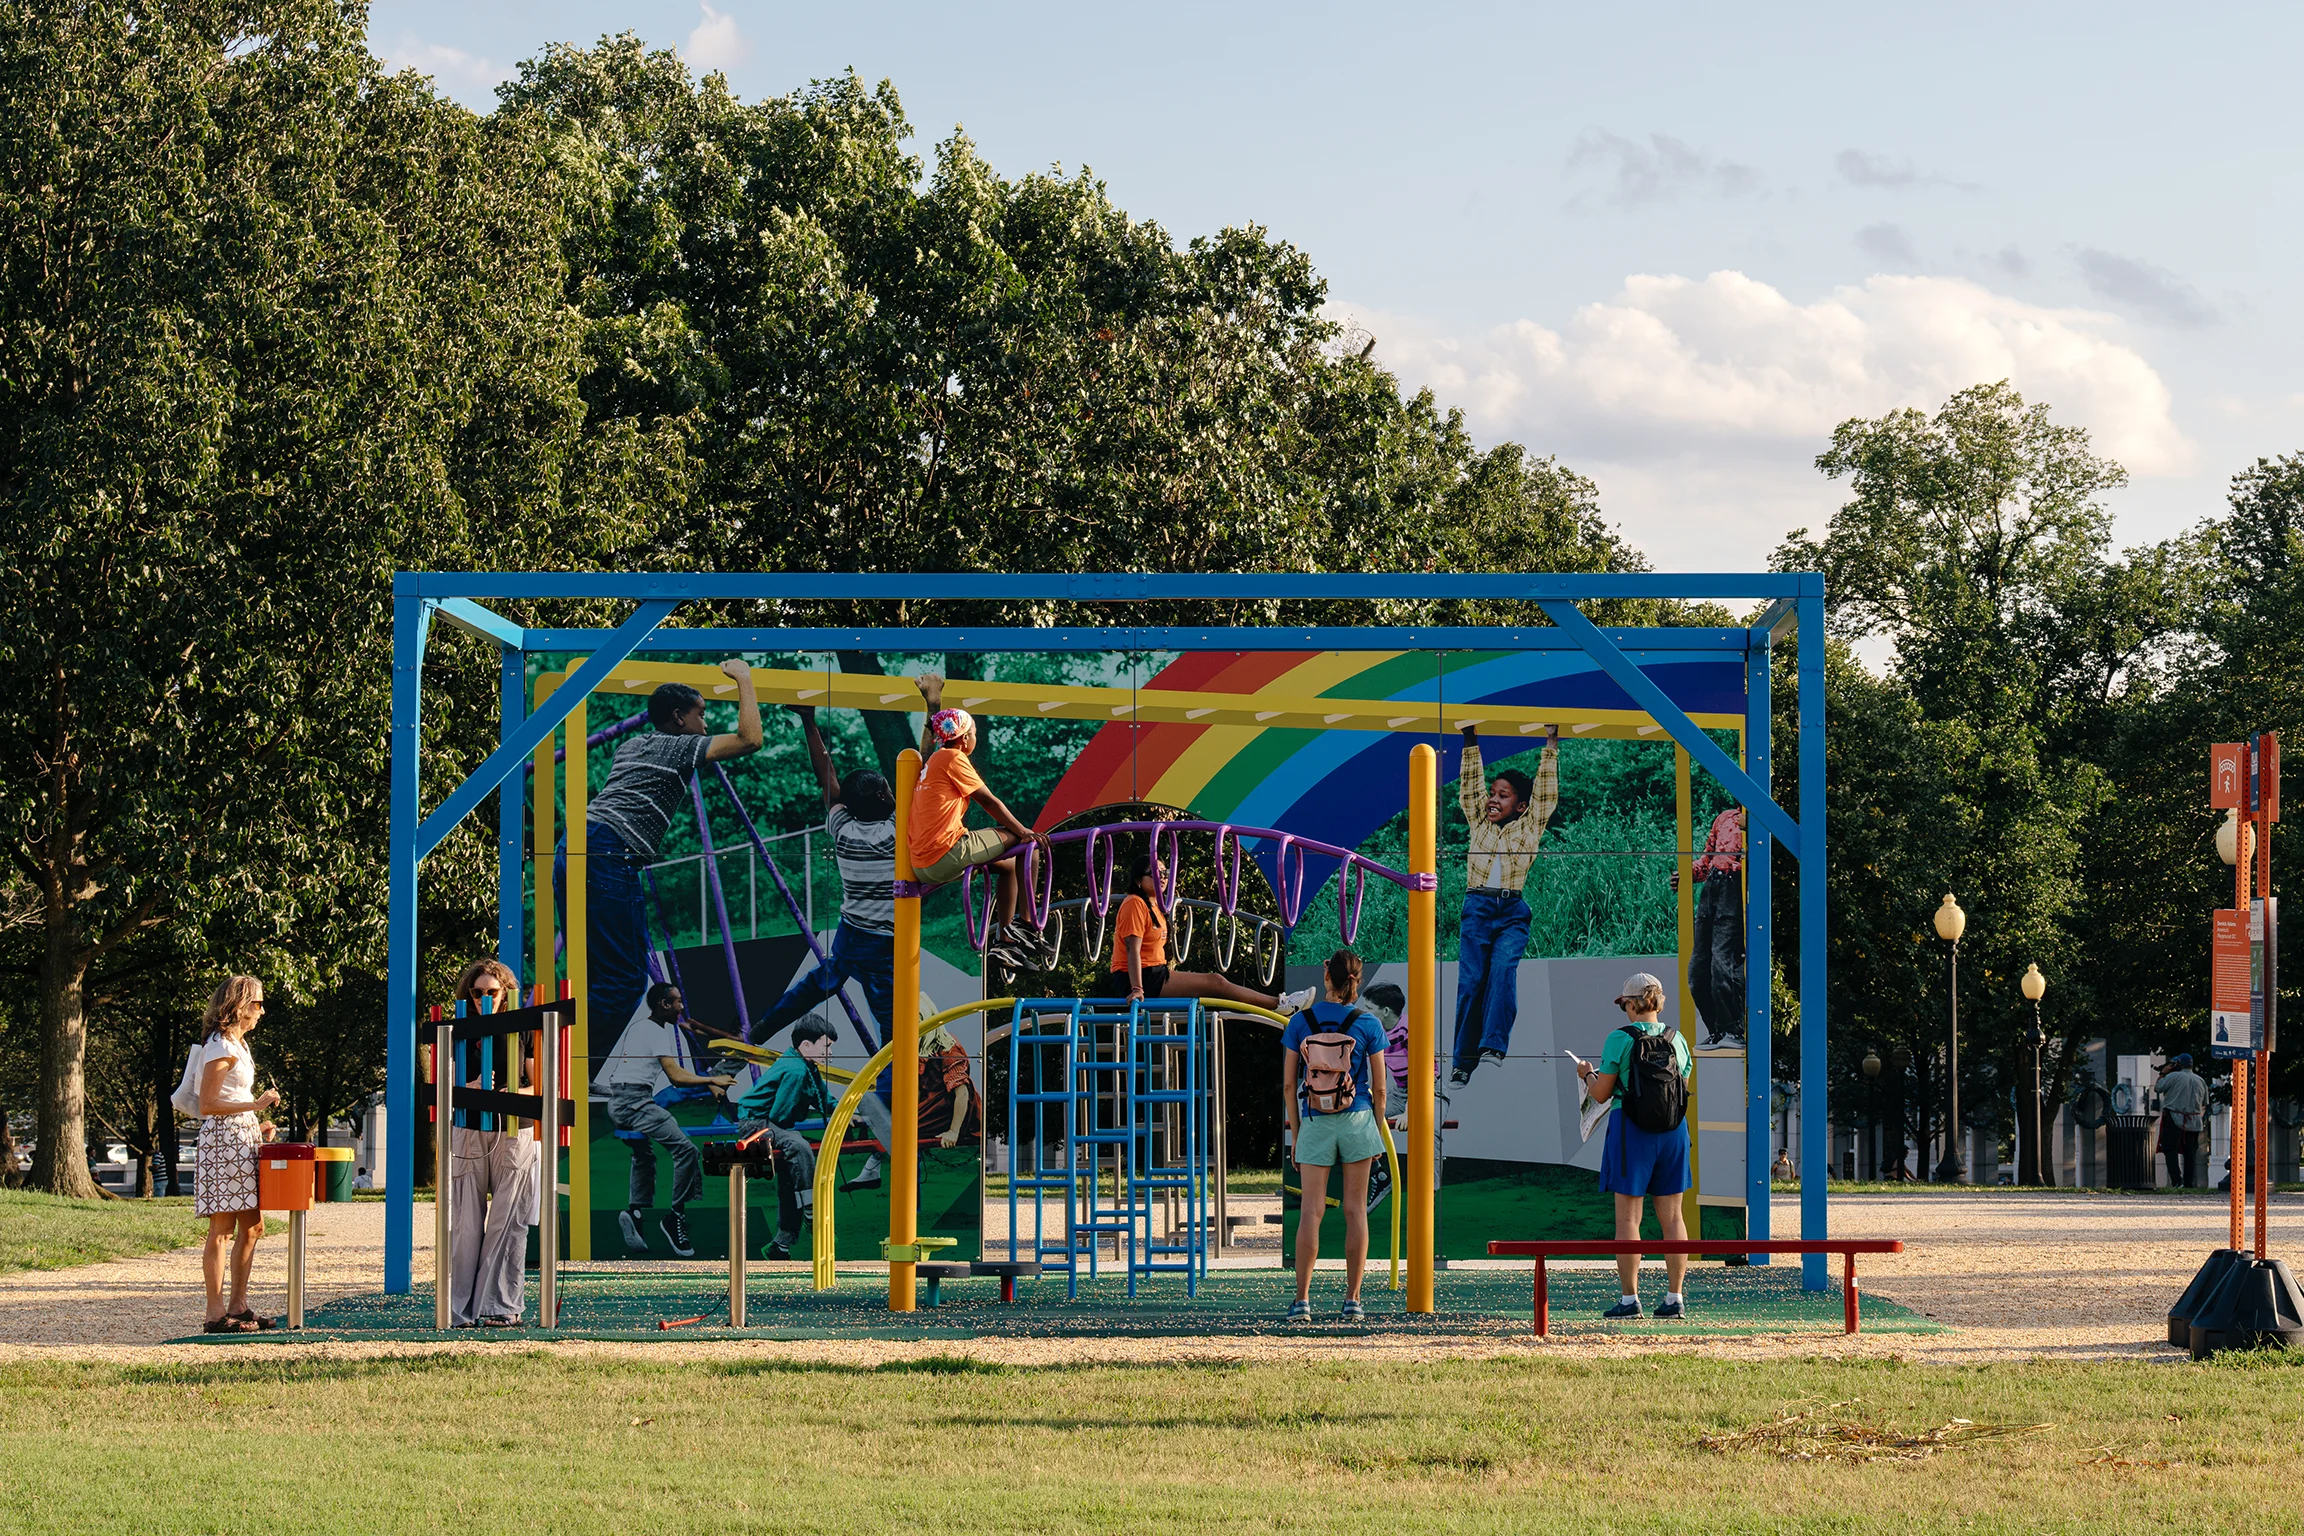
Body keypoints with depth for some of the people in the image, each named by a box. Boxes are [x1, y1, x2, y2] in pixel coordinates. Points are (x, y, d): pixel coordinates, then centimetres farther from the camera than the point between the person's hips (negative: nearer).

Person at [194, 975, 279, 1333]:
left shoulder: (237, 1044, 18)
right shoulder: (221, 1047, -12)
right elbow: (207, 1105, -17)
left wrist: (257, 1125, 13)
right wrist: (255, 1105, -18)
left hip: (244, 1138, 10)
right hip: (222, 1139, -10)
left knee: (252, 1226, 10)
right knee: (222, 1229, -8)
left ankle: (238, 1306, 15)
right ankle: (216, 1314, -8)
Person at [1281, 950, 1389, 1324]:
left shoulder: (1300, 1021, -3)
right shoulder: (1367, 1023, -4)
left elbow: (1288, 1085, -1)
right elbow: (1379, 1088, -1)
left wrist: (1296, 1135, 8)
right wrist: (1376, 1133, 12)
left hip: (1315, 1124, 0)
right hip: (1357, 1120, 0)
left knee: (1311, 1211, 0)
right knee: (1355, 1210, 5)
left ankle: (1302, 1301, -6)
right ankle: (1352, 1300, 6)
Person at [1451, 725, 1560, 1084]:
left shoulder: (1529, 827, 10)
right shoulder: (1479, 822, 16)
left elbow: (1545, 792, 7)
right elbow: (1470, 787, 16)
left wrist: (1551, 747, 8)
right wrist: (1471, 743, 14)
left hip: (1512, 912, -2)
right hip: (1477, 907, 2)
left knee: (1503, 970, -22)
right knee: (1471, 981, -6)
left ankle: (1494, 1047, -30)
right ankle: (1464, 1062, -6)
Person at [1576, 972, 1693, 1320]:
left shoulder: (1621, 1039, -9)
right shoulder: (1676, 1039, 5)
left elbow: (1600, 1093, -6)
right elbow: (1682, 1087, 13)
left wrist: (1588, 1074, 15)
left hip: (1631, 1129, -4)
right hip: (1673, 1131, 5)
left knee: (1628, 1216, 0)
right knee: (1672, 1216, 8)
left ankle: (1630, 1299, -2)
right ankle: (1675, 1298, 8)